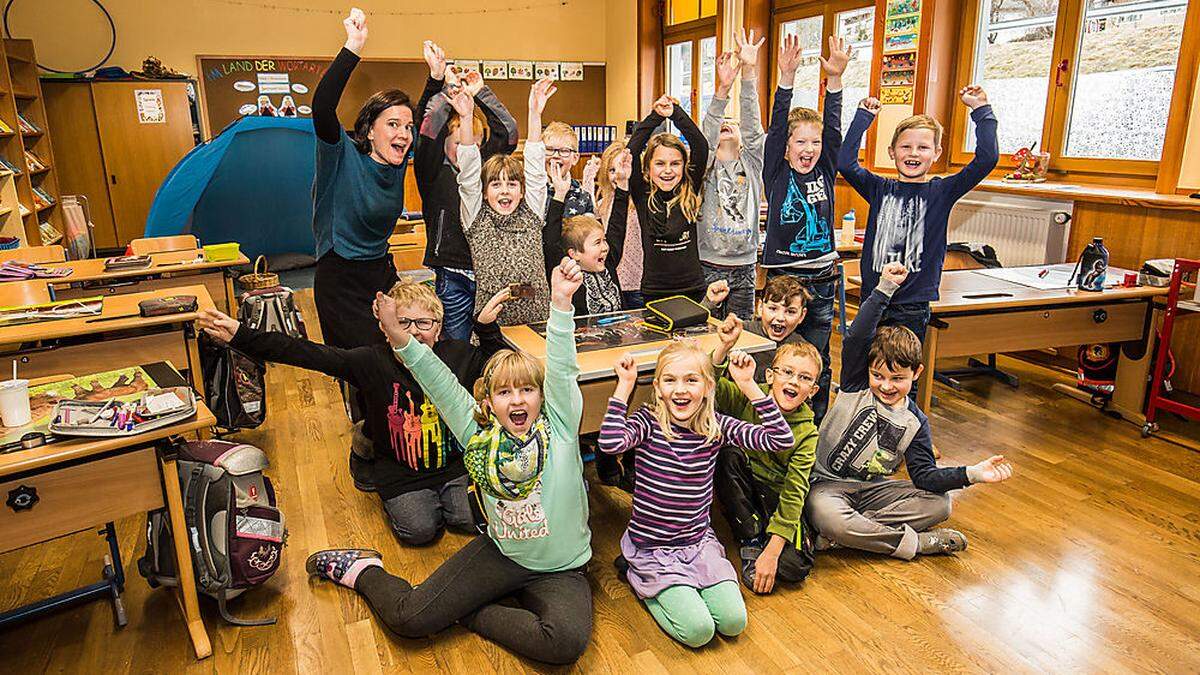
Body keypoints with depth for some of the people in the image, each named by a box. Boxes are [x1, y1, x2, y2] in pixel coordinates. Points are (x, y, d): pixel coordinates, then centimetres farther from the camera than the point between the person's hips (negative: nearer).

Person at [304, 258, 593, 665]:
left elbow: (561, 370, -22)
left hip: (561, 570, -1)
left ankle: (472, 614, -5)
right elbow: (443, 386, -12)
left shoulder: (559, 427, -9)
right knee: (409, 617, -9)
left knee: (566, 642, -30)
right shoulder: (480, 437, -4)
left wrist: (561, 303, -35)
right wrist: (401, 340, -24)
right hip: (501, 554, 1)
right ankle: (364, 571, 25)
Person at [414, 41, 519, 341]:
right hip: (454, 278, -4)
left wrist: (479, 92, 4)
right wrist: (438, 80, -20)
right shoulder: (434, 172, 0)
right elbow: (427, 130, -13)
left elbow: (508, 131, 9)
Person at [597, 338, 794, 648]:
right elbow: (610, 443, -36)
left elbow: (781, 439, -14)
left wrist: (749, 386, -17)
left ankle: (672, 591, 17)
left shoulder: (717, 426, -5)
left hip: (699, 543, 4)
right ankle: (642, 581, 12)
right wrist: (624, 386, -28)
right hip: (652, 548, -4)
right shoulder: (648, 422, -14)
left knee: (733, 622, -8)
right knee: (699, 631, -14)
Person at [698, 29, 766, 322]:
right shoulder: (704, 165, 3)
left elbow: (752, 122, -4)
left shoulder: (752, 164, 8)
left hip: (744, 266, 3)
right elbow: (707, 132, -14)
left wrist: (749, 70, -16)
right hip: (707, 265, -2)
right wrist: (723, 87, -27)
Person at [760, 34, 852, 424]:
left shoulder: (825, 172, 5)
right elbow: (776, 129, -13)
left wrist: (835, 80, -17)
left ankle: (817, 427, 25)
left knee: (818, 362, 12)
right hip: (782, 277, -3)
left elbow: (834, 130, -6)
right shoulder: (776, 173, -2)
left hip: (822, 280, 3)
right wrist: (787, 78, -23)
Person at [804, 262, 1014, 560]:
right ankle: (914, 542, -19)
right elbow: (856, 338, -22)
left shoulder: (915, 422, 3)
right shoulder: (857, 385, -6)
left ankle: (838, 534, -25)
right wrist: (884, 289, -25)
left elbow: (924, 476, -3)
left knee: (940, 503, -15)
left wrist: (971, 474, -19)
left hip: (872, 489, 5)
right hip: (827, 483, -4)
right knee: (826, 516, -38)